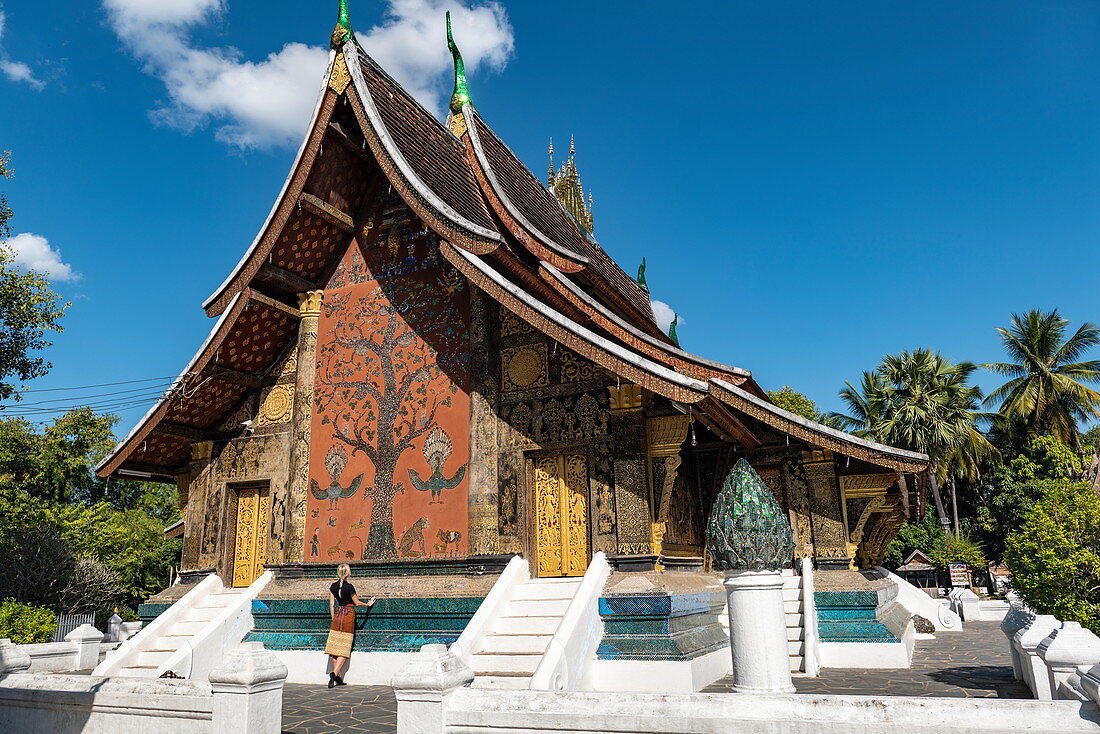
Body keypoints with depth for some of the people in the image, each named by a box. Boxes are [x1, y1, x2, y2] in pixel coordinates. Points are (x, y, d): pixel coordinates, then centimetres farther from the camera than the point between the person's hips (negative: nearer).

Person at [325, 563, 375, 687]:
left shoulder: (333, 586, 3)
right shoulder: (349, 586, -11)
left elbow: (331, 604, 6)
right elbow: (357, 603, -2)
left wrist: (333, 619, 15)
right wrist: (368, 604, 15)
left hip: (338, 614, 4)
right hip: (349, 614, -4)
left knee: (336, 647, 6)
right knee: (344, 648, 0)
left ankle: (337, 677, 6)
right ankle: (335, 673, -15)